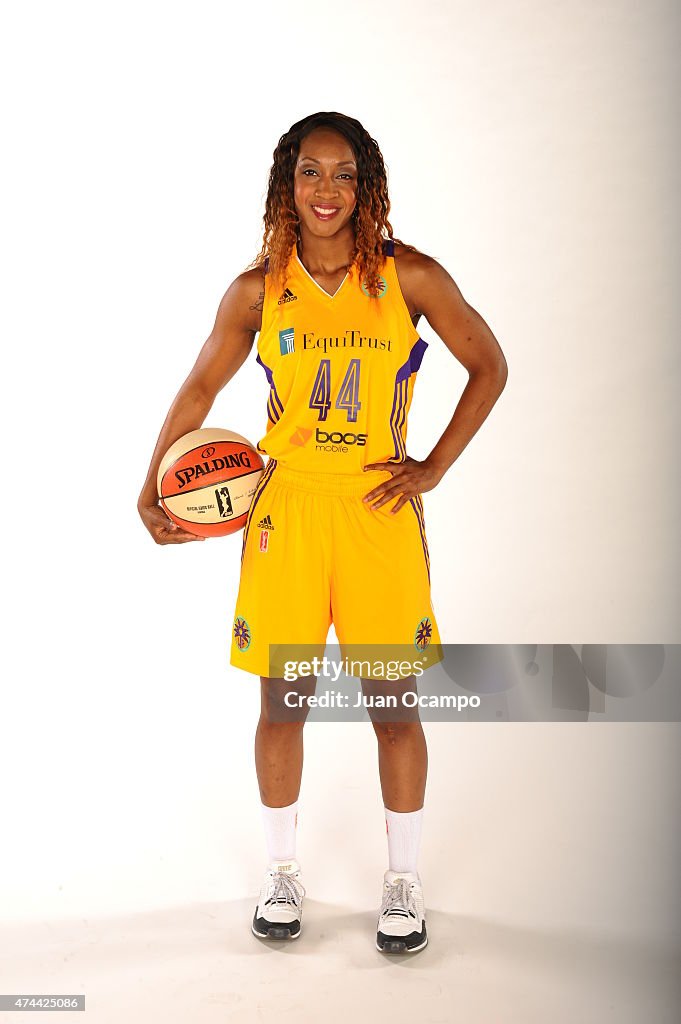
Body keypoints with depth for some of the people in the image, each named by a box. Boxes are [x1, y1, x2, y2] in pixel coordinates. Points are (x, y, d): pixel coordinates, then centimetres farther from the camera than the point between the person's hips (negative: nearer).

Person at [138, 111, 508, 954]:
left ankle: (403, 881, 25)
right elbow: (200, 388, 9)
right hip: (286, 504, 1)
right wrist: (152, 488, 0)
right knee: (282, 699, 7)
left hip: (380, 506, -1)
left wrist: (435, 466, -1)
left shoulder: (410, 276, -3)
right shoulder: (257, 290, 0)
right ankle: (282, 871, 29)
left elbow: (489, 366, 6)